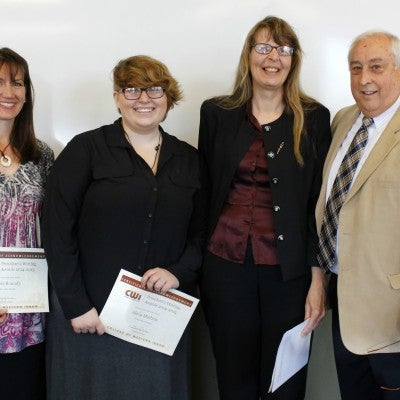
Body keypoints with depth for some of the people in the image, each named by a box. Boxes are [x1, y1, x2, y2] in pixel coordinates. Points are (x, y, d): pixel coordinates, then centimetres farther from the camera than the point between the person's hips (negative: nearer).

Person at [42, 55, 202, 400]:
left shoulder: (188, 160, 8)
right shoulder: (85, 149, -3)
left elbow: (202, 231, 10)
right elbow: (57, 231, -7)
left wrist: (180, 272, -9)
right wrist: (76, 305, -12)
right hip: (91, 314, -3)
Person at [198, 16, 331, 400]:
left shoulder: (314, 118, 0)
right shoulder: (217, 113, 4)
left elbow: (319, 204, -1)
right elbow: (204, 189, 8)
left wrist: (318, 281, -6)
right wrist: (196, 263, 6)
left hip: (289, 270, -1)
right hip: (226, 263, 1)